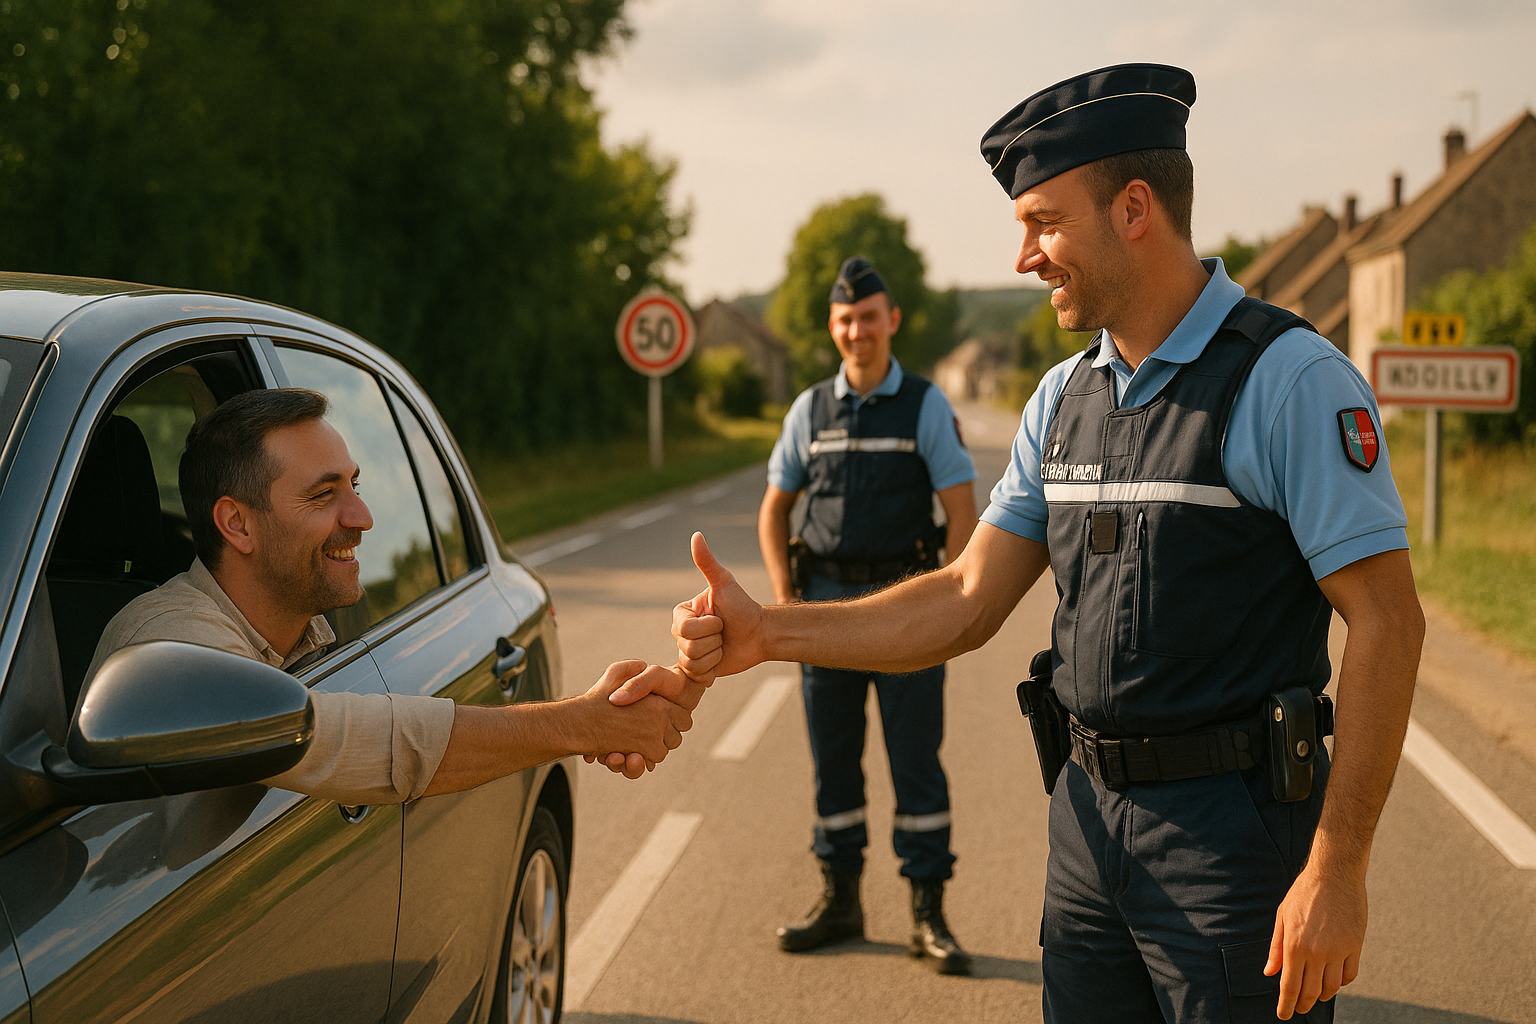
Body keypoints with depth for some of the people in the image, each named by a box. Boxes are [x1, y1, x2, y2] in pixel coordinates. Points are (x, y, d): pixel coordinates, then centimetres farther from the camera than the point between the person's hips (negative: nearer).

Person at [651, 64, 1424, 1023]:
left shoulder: (1291, 381, -12)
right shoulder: (1063, 400, 10)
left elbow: (1386, 623, -15)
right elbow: (970, 601, 9)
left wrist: (1338, 871, -18)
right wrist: (768, 633, -1)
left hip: (1233, 830, -6)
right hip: (1089, 815, 6)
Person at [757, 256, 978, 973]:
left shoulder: (926, 406, -2)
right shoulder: (810, 410, 7)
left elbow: (963, 510, -4)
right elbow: (774, 509, 14)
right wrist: (783, 597, 1)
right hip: (825, 604, 3)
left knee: (916, 759, -1)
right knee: (832, 760, 8)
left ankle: (928, 914, 7)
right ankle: (839, 901, 21)